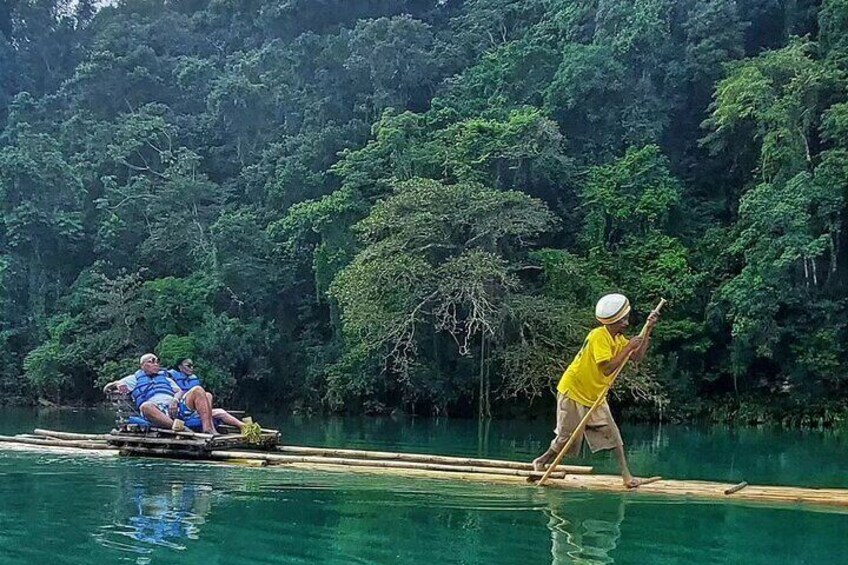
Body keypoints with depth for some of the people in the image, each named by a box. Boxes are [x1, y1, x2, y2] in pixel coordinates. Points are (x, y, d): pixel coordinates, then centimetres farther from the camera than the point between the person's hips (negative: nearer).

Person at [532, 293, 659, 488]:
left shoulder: (618, 339, 5)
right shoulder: (599, 336, -24)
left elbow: (637, 357, 5)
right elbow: (607, 369, -31)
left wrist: (648, 330, -2)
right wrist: (628, 347, -27)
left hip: (594, 397, 8)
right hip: (573, 392, -8)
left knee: (613, 434, -3)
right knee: (567, 438, 0)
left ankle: (626, 475, 0)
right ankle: (541, 462, 21)